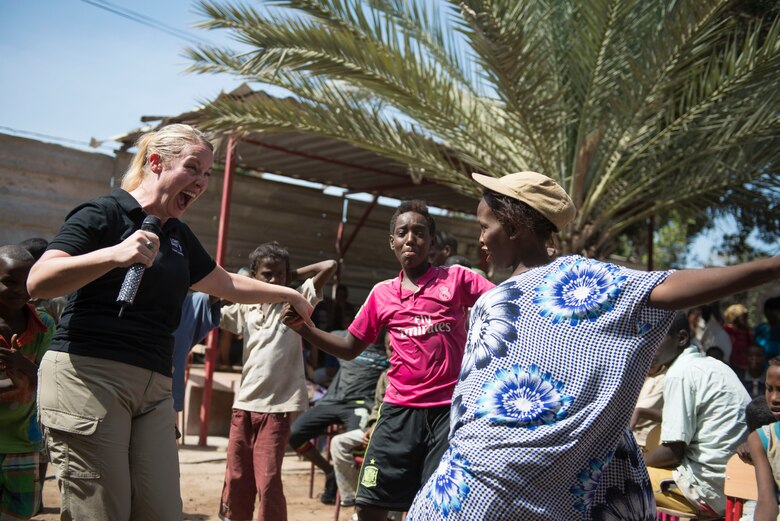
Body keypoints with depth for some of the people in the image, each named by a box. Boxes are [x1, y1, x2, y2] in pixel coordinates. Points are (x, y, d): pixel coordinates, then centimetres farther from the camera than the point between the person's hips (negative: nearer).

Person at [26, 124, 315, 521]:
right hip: (87, 377, -7)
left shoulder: (179, 236, 20)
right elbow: (38, 283, -13)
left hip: (154, 389, 7)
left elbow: (227, 285, 35)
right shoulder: (105, 213, -1)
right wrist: (114, 255, -24)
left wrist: (288, 294, 38)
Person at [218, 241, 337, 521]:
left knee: (268, 482, -7)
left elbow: (330, 266, -4)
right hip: (244, 404, 4)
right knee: (236, 479, 9)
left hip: (277, 406, -4)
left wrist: (294, 275, 5)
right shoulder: (244, 308, 12)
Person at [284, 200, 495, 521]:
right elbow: (349, 348, 15)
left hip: (449, 408, -3)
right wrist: (304, 328, 2)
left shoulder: (457, 278, 1)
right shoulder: (382, 294, 9)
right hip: (400, 410, 3)